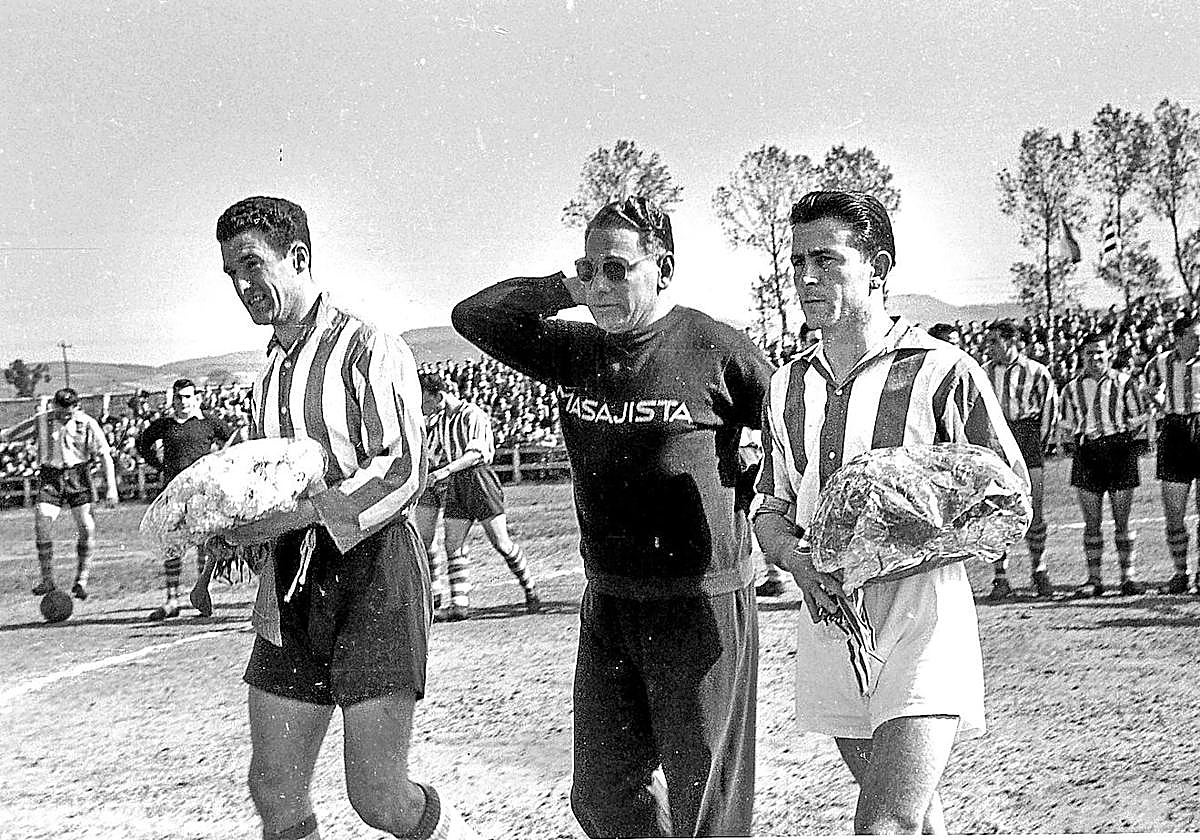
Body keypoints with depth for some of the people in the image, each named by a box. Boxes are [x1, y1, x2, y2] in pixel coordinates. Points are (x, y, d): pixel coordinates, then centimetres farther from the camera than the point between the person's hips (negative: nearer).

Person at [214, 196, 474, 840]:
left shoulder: (369, 351, -6)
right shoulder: (269, 375, 17)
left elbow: (402, 471, -15)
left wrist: (292, 515, -21)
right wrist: (233, 530, 7)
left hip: (371, 573, -7)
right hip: (292, 584, 7)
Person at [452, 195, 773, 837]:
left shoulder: (714, 348, -9)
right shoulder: (578, 350, 7)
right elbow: (474, 316, 9)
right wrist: (564, 291, 0)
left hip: (701, 602, -6)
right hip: (608, 603, 6)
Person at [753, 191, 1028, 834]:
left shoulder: (941, 371, -7)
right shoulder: (788, 387, 10)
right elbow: (771, 507, 17)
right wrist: (799, 562, -6)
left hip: (920, 616, -6)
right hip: (829, 619, 6)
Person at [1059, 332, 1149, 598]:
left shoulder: (1124, 382, 5)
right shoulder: (1072, 389, 10)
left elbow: (1138, 420, 9)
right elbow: (1067, 427, 16)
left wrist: (1123, 436, -4)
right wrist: (1080, 437, -1)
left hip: (1120, 450, -1)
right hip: (1086, 454, 2)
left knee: (1122, 521, 1)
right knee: (1091, 523, 2)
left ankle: (1128, 576, 9)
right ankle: (1094, 579, 8)